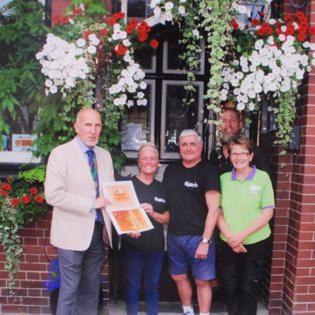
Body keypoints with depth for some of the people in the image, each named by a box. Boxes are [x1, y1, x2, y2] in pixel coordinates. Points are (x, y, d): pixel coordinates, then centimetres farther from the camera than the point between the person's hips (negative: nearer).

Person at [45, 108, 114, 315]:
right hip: (74, 233, -5)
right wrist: (91, 204, -18)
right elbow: (53, 195, -18)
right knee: (70, 290, 4)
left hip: (99, 231, 6)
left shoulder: (105, 156, 9)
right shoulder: (61, 153, -9)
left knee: (91, 290, 17)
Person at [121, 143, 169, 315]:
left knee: (152, 287, 15)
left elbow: (167, 218, 9)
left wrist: (152, 213, -11)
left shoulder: (162, 188, 8)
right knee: (132, 286, 8)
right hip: (132, 246, -3)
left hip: (156, 247, 3)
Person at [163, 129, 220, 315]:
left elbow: (213, 209, -14)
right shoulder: (171, 170, 8)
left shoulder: (208, 171, -9)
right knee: (179, 277, 17)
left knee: (202, 281, 5)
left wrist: (205, 241, -17)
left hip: (198, 237, -5)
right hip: (174, 235, 6)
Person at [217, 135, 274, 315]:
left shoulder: (262, 177, -6)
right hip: (228, 244, 2)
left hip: (255, 243, -2)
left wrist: (242, 235, -15)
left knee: (250, 287, 10)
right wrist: (230, 237, -11)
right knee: (230, 286, 13)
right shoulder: (223, 178, 2)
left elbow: (267, 213, -9)